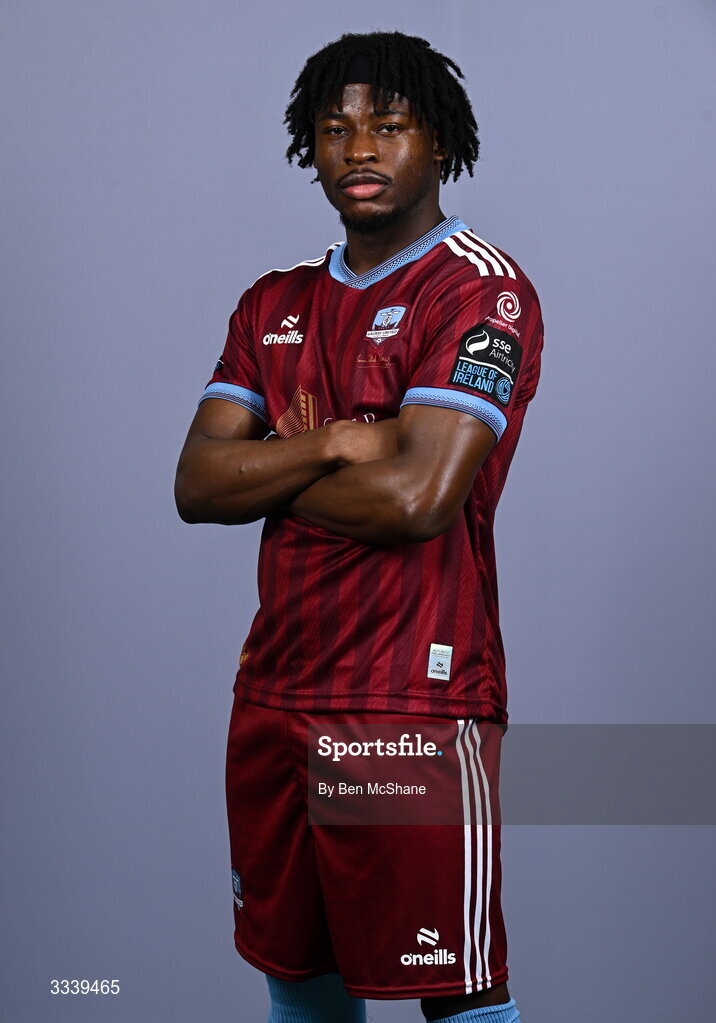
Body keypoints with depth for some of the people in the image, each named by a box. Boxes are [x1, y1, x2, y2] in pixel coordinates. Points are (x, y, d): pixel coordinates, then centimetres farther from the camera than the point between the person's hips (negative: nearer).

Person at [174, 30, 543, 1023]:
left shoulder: (481, 289, -8)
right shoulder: (275, 303, 14)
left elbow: (415, 497, -19)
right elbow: (196, 485, 4)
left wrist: (269, 475, -3)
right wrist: (338, 442, -12)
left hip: (417, 700, -7)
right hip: (273, 695, 7)